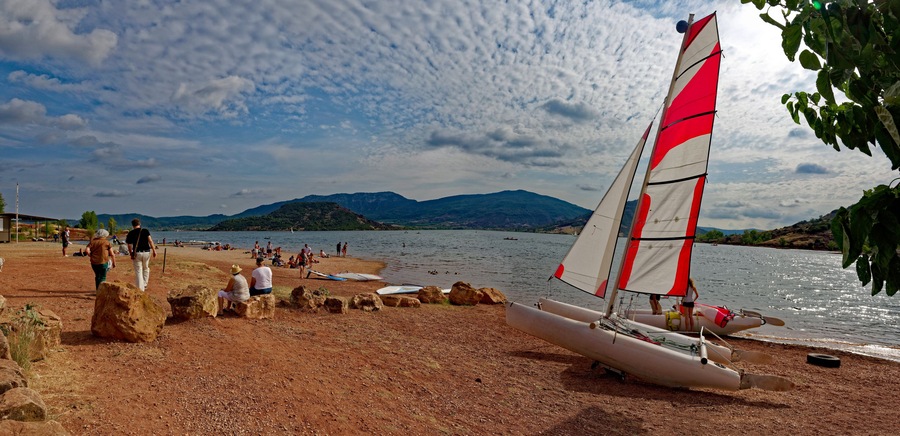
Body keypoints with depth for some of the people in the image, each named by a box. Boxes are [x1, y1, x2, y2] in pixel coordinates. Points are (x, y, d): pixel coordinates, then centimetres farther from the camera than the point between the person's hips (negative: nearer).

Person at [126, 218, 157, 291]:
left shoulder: (130, 233, 2)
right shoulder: (145, 231, 0)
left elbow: (129, 245, 4)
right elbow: (150, 240, -10)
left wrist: (131, 254, 16)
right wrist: (154, 250, -9)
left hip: (137, 253, -1)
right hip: (146, 252, 1)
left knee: (138, 271, 3)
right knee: (146, 269, 21)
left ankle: (140, 289, -1)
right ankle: (144, 285, 25)